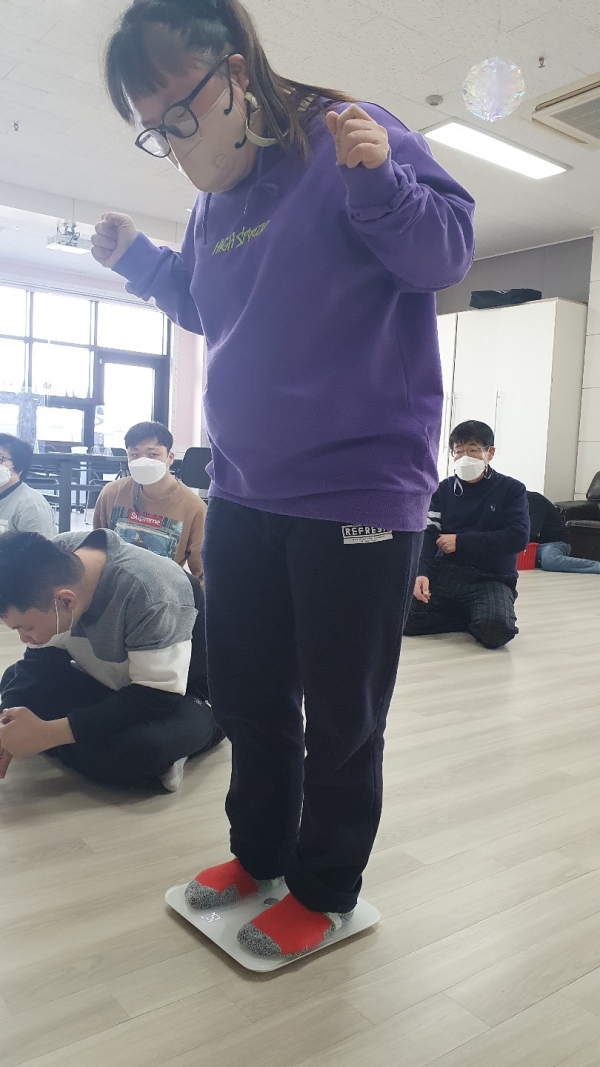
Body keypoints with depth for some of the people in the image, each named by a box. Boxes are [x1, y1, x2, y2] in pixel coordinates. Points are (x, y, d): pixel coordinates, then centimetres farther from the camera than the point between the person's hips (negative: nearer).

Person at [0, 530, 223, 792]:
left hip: (178, 697, -8)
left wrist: (49, 733, -35)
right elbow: (42, 657, -7)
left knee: (144, 747, -38)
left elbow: (157, 698, -32)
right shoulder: (53, 561, -17)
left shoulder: (153, 594, -36)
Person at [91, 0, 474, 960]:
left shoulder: (349, 135, -7)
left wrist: (379, 178, -27)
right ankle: (259, 852, 37)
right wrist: (139, 261, 11)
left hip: (357, 491, -7)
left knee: (340, 711, 5)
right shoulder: (214, 203, 12)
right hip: (243, 492, 8)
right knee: (246, 695, 16)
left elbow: (445, 251, -10)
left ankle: (323, 890, 27)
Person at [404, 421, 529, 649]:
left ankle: (481, 617, 4)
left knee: (496, 629, -33)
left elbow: (518, 538, -12)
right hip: (444, 573, 3)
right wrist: (422, 573, -20)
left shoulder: (511, 490, 0)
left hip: (491, 578, -3)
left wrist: (460, 541, -13)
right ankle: (471, 617, 3)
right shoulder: (444, 489, 8)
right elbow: (428, 534, 0)